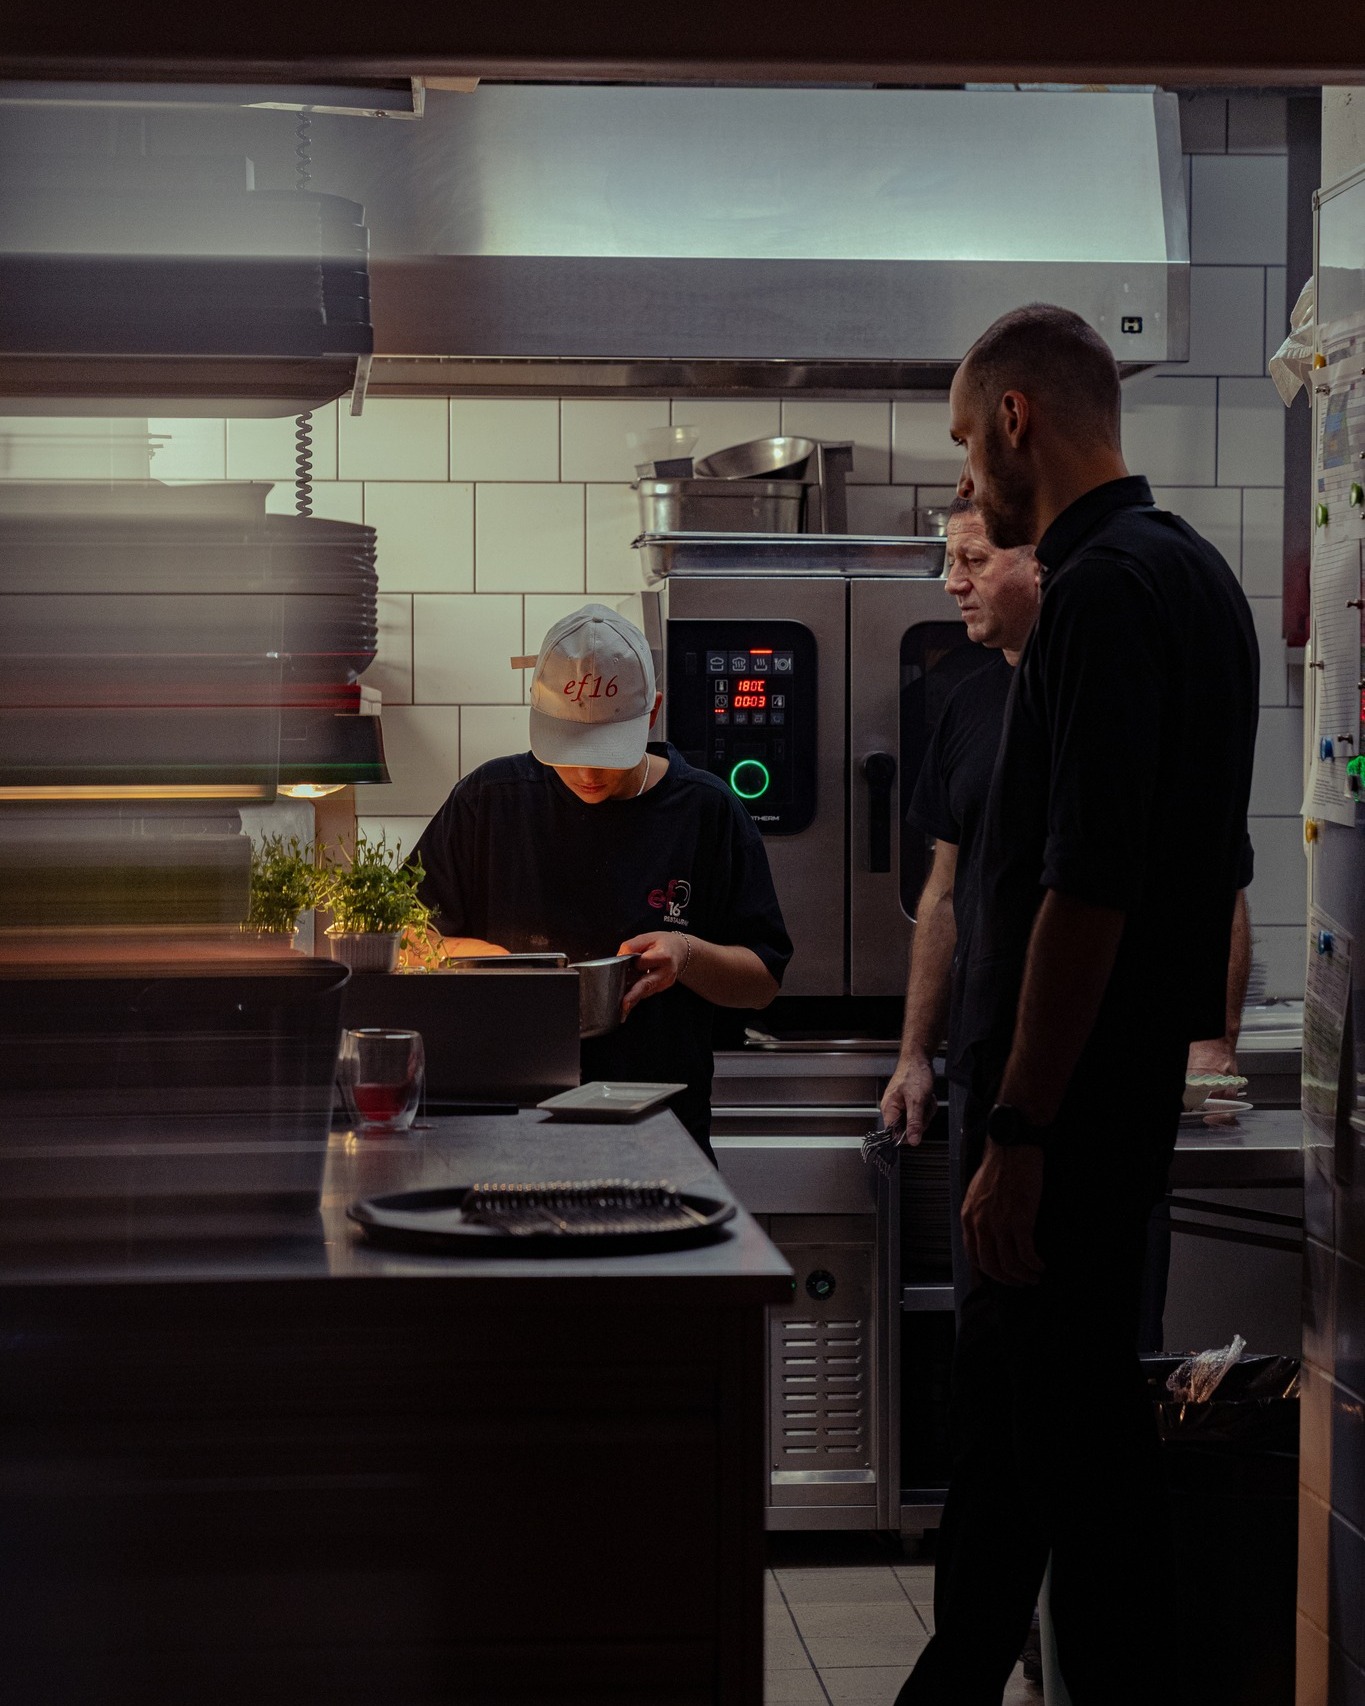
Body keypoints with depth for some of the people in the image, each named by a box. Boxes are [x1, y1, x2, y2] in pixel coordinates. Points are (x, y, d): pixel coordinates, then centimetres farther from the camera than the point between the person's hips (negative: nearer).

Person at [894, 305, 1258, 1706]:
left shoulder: (1101, 592, -18)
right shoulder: (1196, 571, 13)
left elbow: (1086, 889, -25)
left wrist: (1018, 1133, -23)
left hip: (1071, 1087, -10)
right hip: (1145, 1066, 10)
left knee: (1071, 1416, -2)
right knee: (1000, 1383, 17)